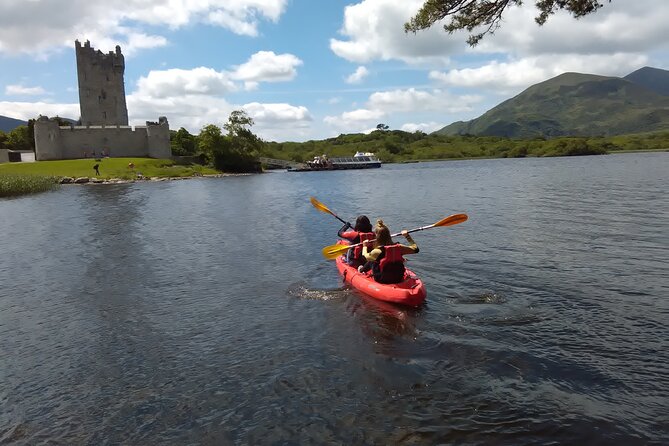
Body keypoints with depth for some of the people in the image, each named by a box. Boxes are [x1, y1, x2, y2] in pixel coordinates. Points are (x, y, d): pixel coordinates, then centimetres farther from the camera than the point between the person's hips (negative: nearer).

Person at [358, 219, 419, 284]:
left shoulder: (377, 252, -21)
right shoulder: (399, 248, -13)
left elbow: (365, 256, 1)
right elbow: (415, 248, 3)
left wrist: (365, 246, 21)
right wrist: (407, 236, 15)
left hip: (382, 281, -3)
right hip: (399, 279, 3)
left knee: (371, 262, 20)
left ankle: (361, 270, 52)